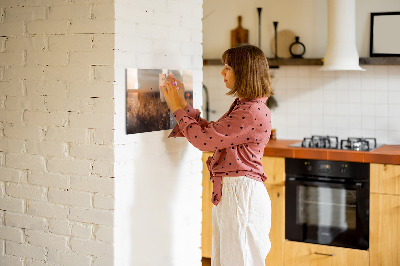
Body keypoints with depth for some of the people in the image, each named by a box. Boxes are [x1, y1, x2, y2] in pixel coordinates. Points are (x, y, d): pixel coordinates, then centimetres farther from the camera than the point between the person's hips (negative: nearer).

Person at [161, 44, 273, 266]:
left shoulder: (253, 112, -20)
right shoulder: (242, 106, 13)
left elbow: (204, 139, -19)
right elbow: (211, 132, 16)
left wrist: (178, 108, -7)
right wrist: (182, 104, 14)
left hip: (241, 193, -10)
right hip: (228, 192, 10)